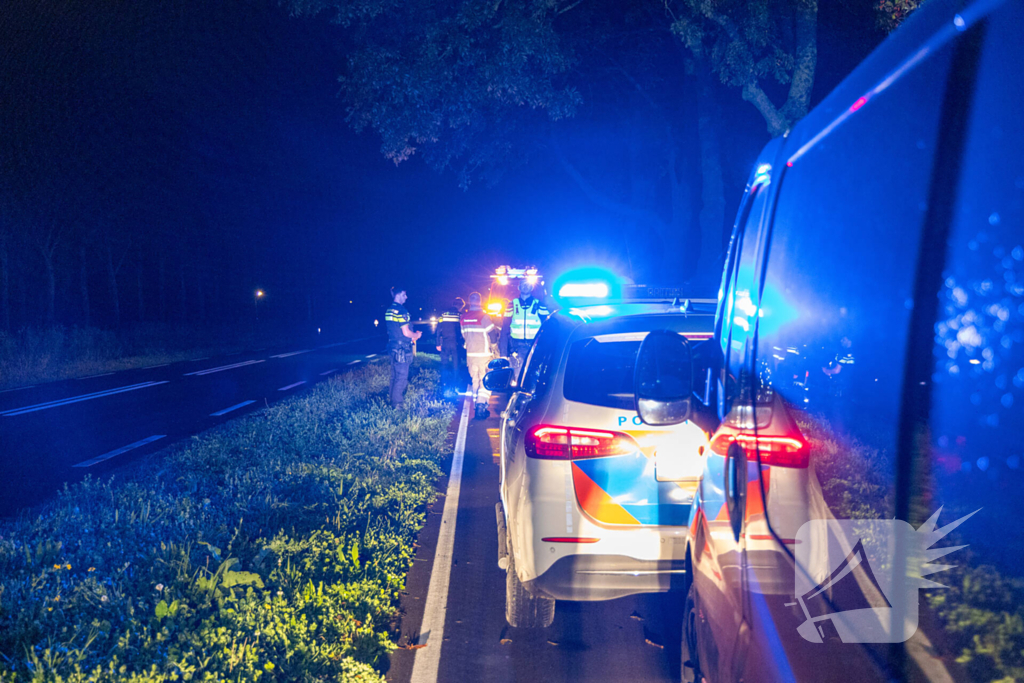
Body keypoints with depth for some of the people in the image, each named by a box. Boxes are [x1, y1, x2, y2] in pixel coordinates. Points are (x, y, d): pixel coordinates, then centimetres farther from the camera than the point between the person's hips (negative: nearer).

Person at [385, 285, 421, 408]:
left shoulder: (389, 310, 12)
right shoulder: (400, 310, -17)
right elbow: (406, 332, -19)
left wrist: (412, 336, 19)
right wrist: (416, 335, 0)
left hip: (393, 346, 10)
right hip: (401, 348, -10)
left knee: (395, 375, 17)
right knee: (401, 376, -4)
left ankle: (394, 400, 26)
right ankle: (397, 404, -2)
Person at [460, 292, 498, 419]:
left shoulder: (463, 318, 3)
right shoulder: (484, 317, -13)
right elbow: (491, 334, -7)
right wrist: (493, 347, 12)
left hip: (470, 354, 5)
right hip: (484, 354, -5)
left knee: (475, 380, 16)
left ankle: (477, 405, 19)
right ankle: (481, 406, -12)